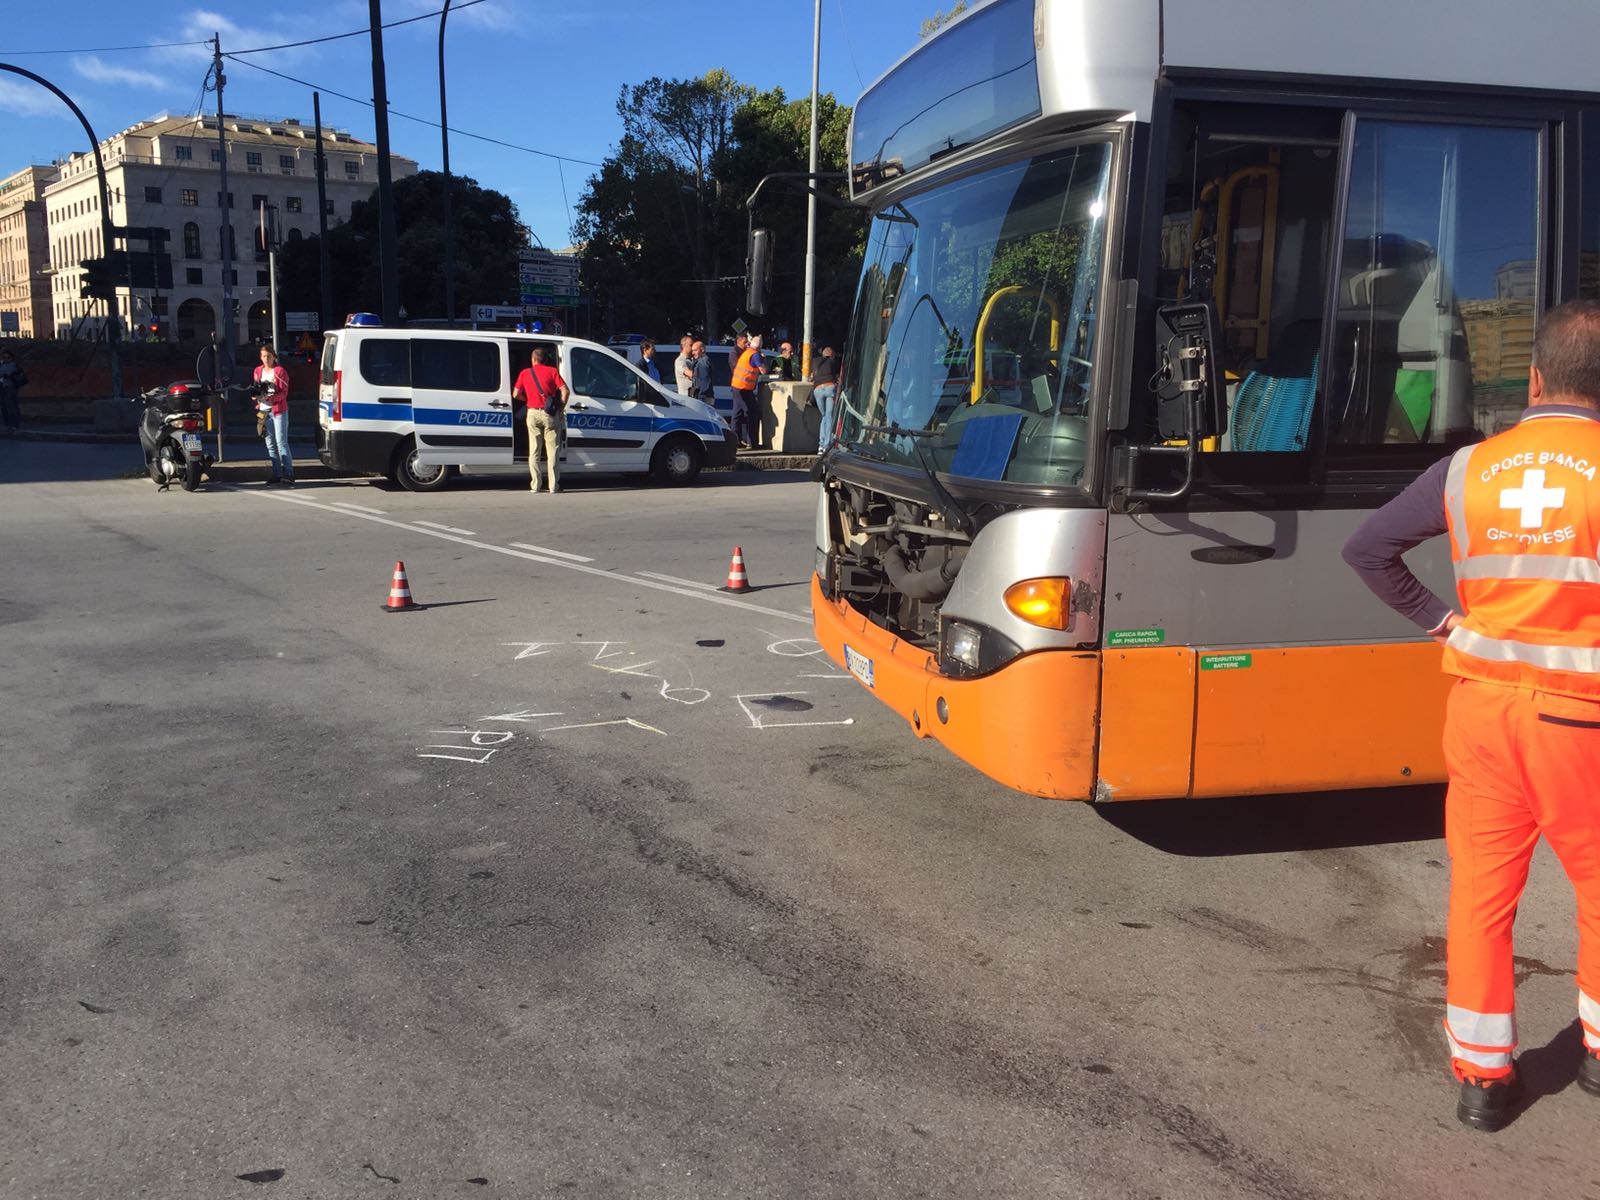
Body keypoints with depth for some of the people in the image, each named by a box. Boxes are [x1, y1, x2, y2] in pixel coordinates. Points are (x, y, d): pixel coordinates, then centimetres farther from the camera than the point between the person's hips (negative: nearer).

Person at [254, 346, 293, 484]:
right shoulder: (258, 371, 14)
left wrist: (269, 398, -24)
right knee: (270, 444, 5)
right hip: (263, 410, 6)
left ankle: (288, 473, -9)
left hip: (278, 410, -6)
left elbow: (284, 392, -9)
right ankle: (277, 473, 9)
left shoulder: (280, 371, -3)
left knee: (281, 442, -10)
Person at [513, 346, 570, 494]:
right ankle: (553, 485, -1)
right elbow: (565, 391, -9)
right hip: (550, 414, -2)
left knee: (534, 451, 9)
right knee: (552, 450, 2)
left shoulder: (525, 373, 8)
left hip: (533, 413, 2)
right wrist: (561, 408, 3)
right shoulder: (552, 371, 1)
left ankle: (534, 485, 6)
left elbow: (516, 394, 2)